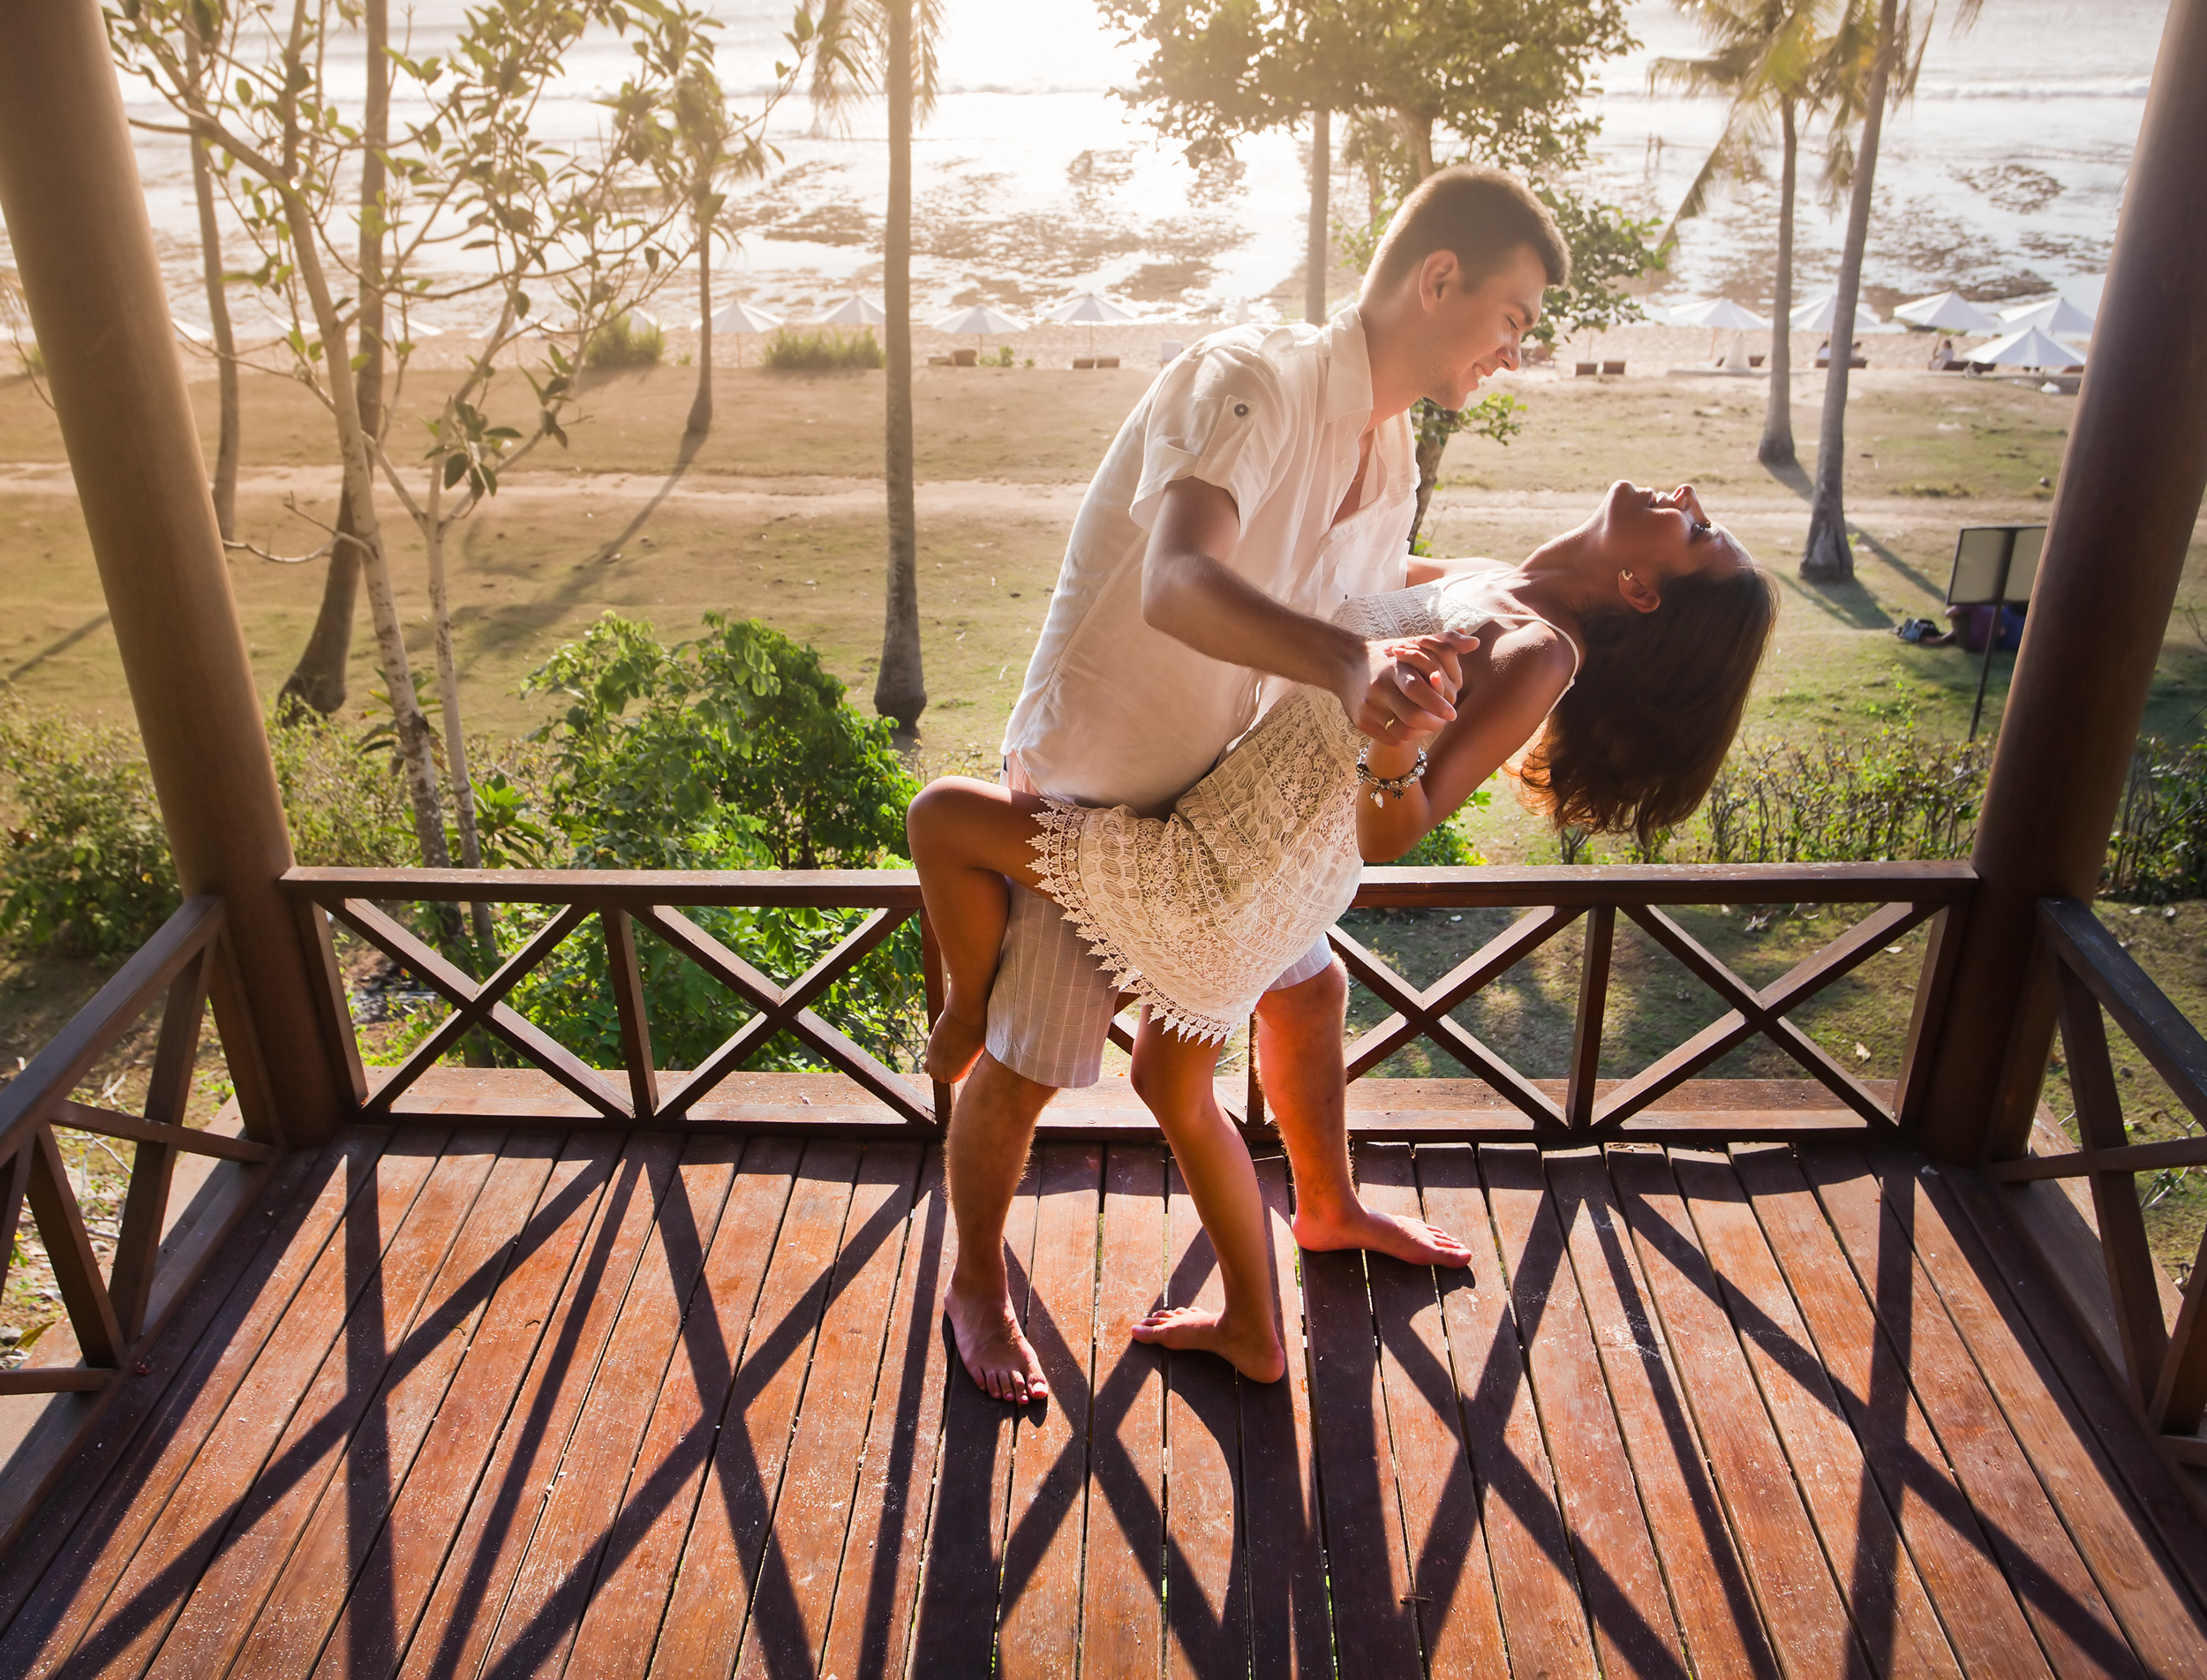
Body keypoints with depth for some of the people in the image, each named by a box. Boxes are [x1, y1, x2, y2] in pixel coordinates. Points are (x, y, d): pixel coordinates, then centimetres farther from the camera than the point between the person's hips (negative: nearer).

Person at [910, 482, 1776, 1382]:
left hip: (1216, 882, -9)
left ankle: (967, 1017, 24)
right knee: (1173, 1092, 28)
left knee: (943, 813, -1)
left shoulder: (1537, 654, -21)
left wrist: (1396, 753, -44)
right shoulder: (1490, 581, 4)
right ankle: (1252, 1333, 39)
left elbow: (1389, 836, -24)